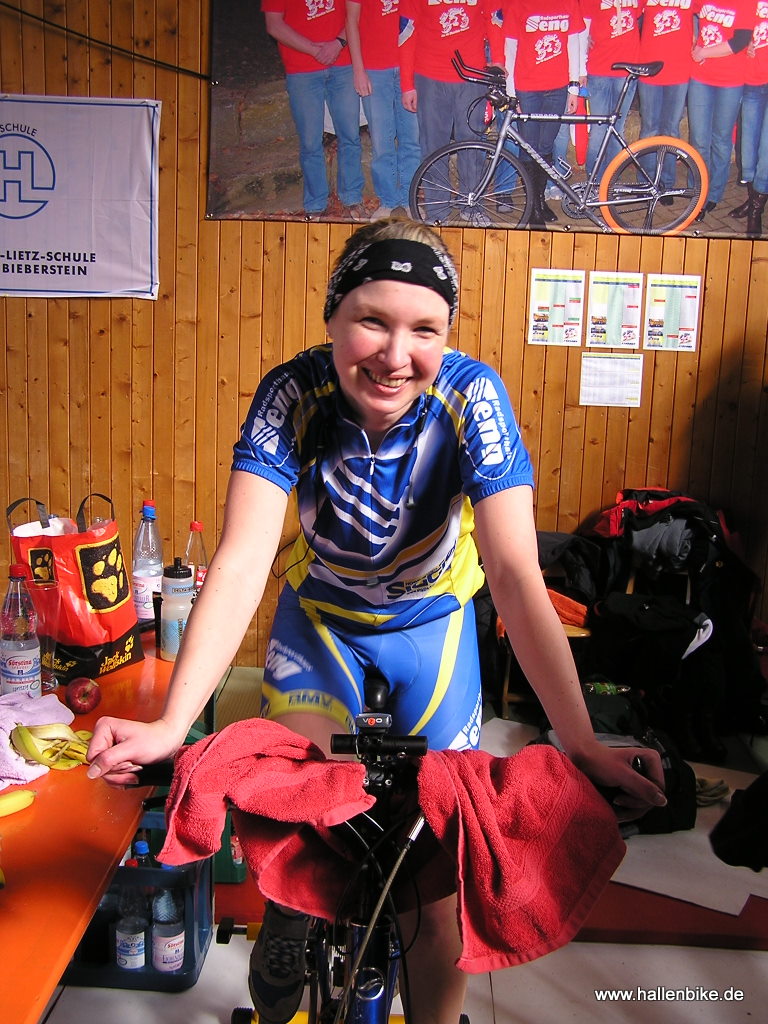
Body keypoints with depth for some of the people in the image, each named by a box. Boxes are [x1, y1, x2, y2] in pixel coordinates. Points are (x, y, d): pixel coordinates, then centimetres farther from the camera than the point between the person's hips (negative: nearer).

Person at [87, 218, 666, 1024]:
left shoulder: (471, 397, -27)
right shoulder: (292, 395, -25)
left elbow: (516, 574, -32)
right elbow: (240, 562, -33)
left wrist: (582, 744, -39)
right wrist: (170, 726, -43)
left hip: (431, 623, 0)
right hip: (318, 616, 1)